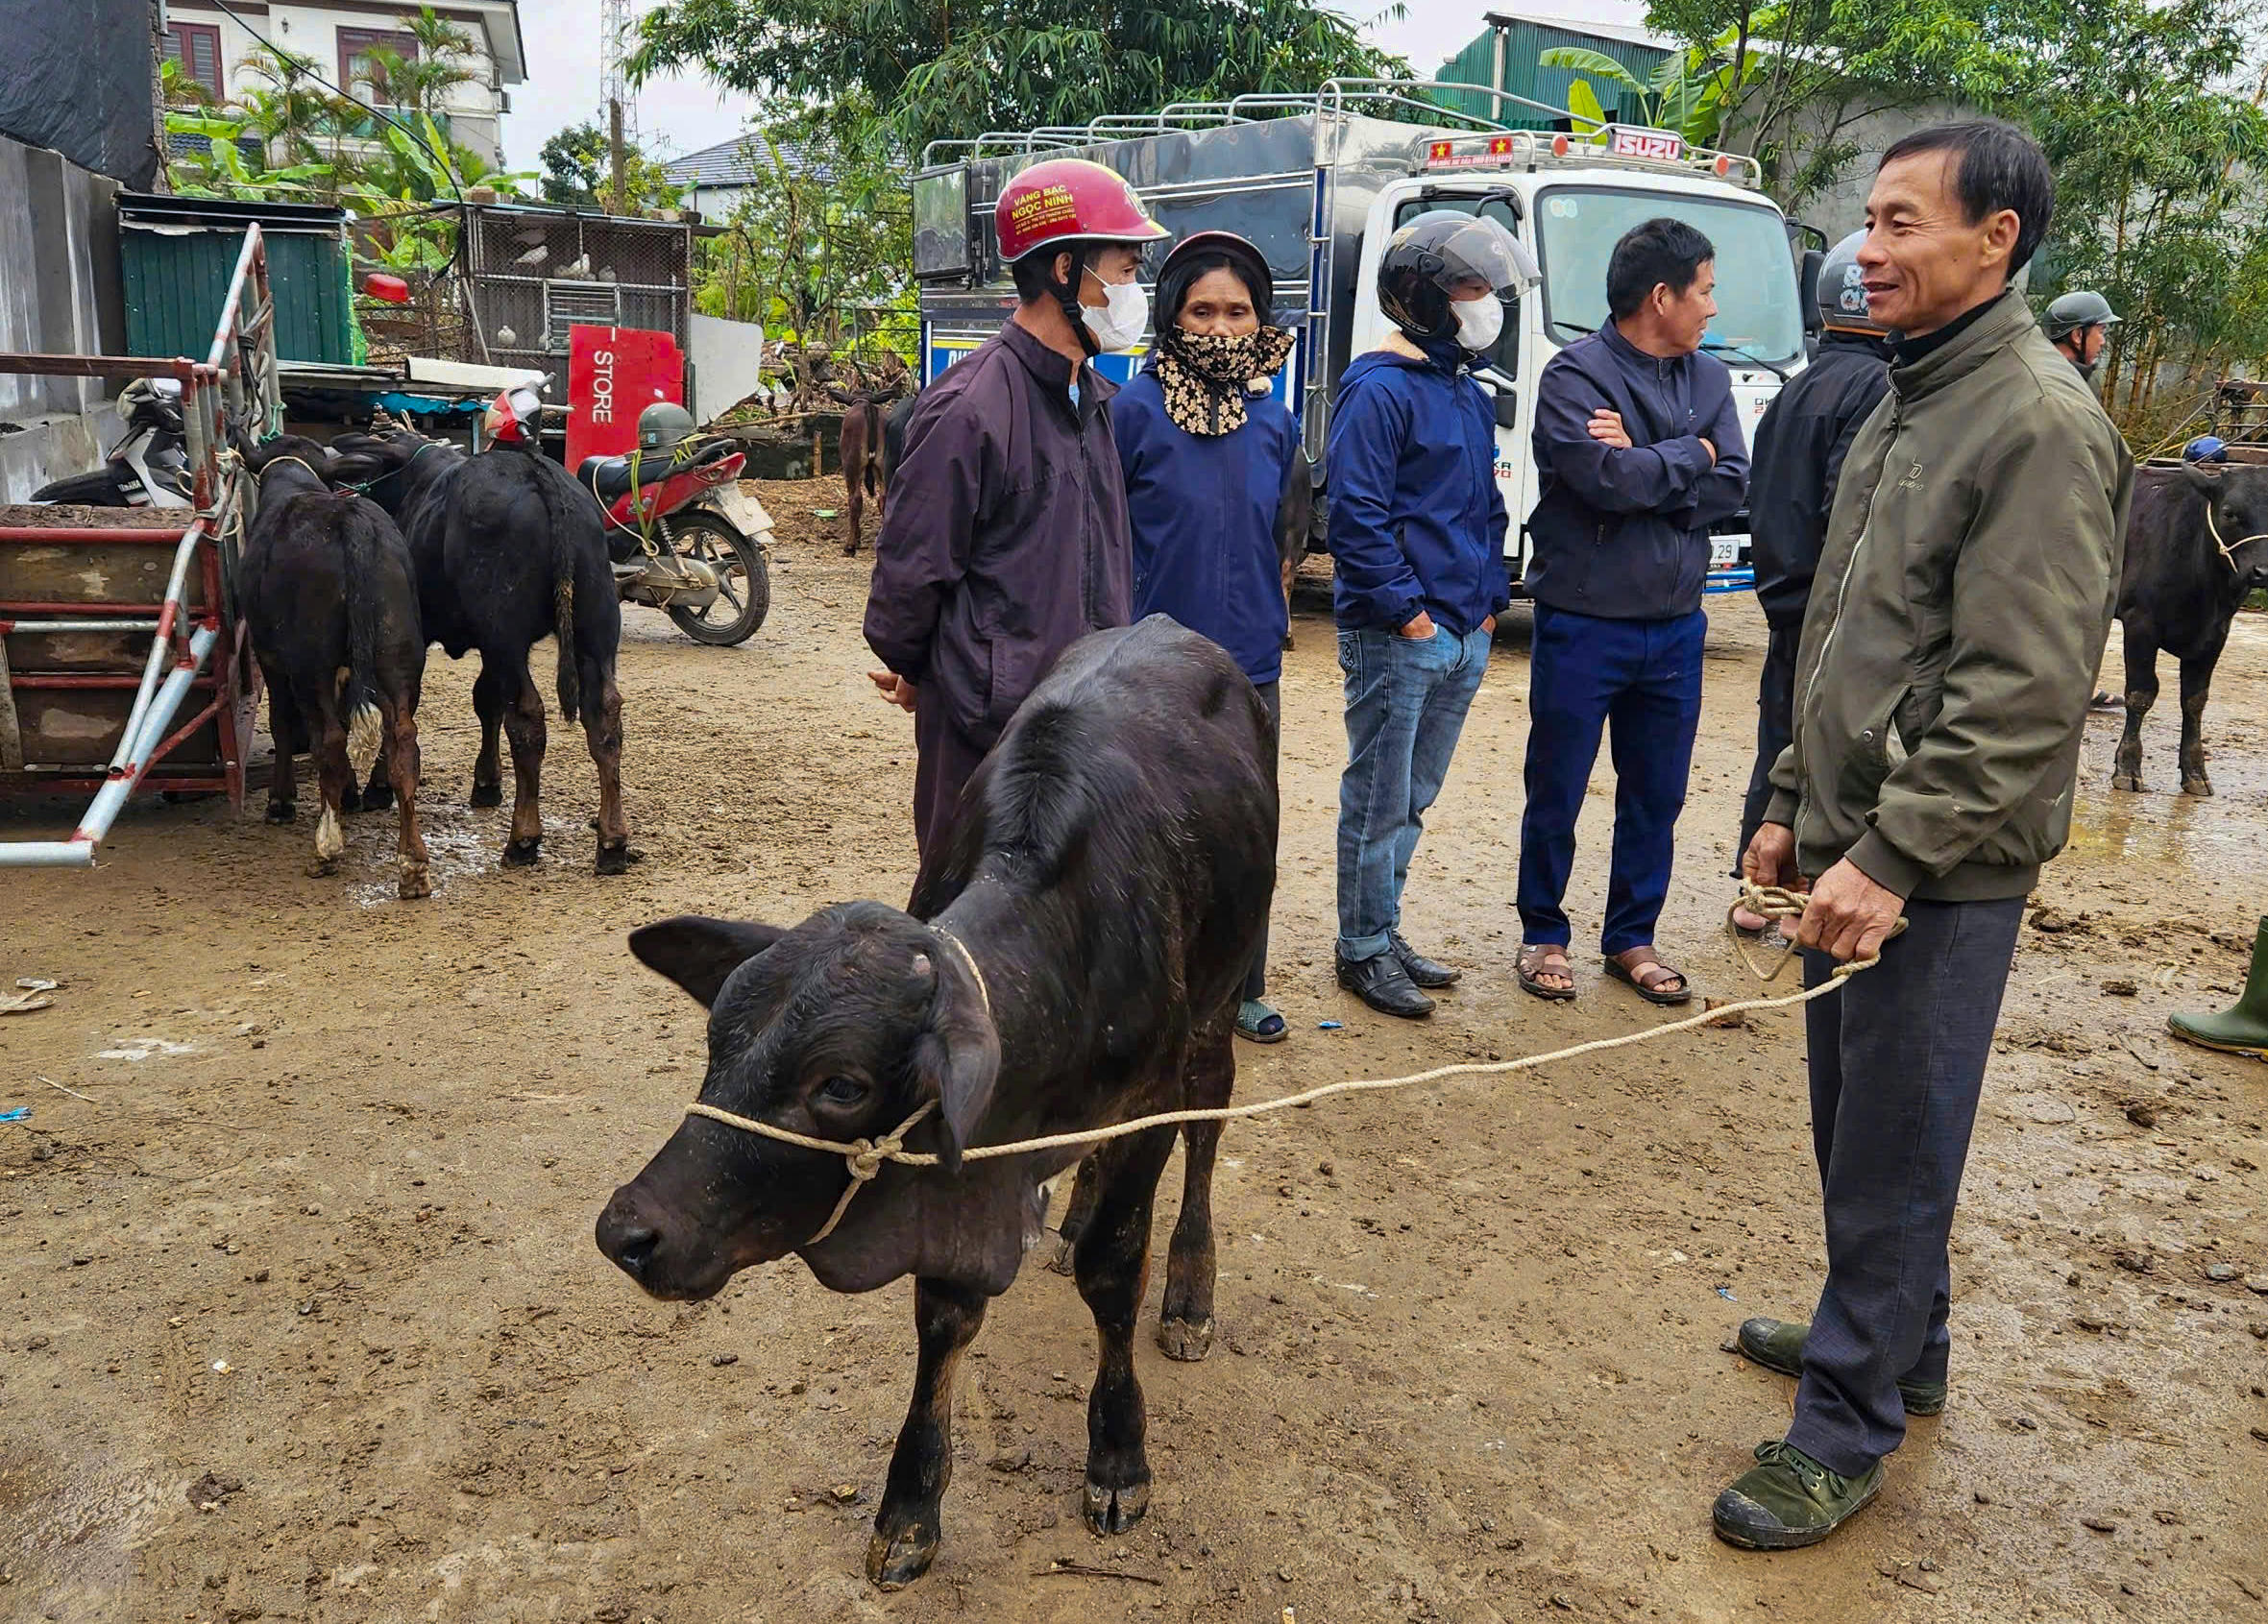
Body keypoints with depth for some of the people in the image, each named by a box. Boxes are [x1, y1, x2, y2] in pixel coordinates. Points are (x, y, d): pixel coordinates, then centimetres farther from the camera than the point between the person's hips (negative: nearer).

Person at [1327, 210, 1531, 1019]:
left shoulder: (1470, 396, 16)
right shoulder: (1379, 390, -12)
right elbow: (1357, 514, -18)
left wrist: (1488, 601, 13)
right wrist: (1407, 612, -17)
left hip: (1462, 638, 9)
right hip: (1395, 638, -8)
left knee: (1412, 798, 16)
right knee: (1379, 800, 1)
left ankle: (1384, 932, 28)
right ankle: (1362, 949, 13)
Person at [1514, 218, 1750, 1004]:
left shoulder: (1709, 377, 8)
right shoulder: (1575, 373, -11)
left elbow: (1732, 488, -4)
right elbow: (1608, 479, -24)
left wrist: (1642, 467, -15)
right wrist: (1689, 454, -9)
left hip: (1675, 626, 6)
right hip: (1583, 623, -5)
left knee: (1657, 797, 13)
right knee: (1556, 794, 7)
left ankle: (1632, 938, 27)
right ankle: (1543, 935, 23)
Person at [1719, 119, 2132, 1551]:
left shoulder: (2039, 422, -15)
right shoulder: (1910, 406, 14)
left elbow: (2022, 693, -22)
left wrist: (1895, 856, -23)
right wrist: (1798, 803, 18)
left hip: (1939, 872, -9)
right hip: (1855, 847, 9)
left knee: (1892, 1152, 2)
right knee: (1852, 1125, 19)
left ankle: (1851, 1427, 16)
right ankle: (1894, 1343, 38)